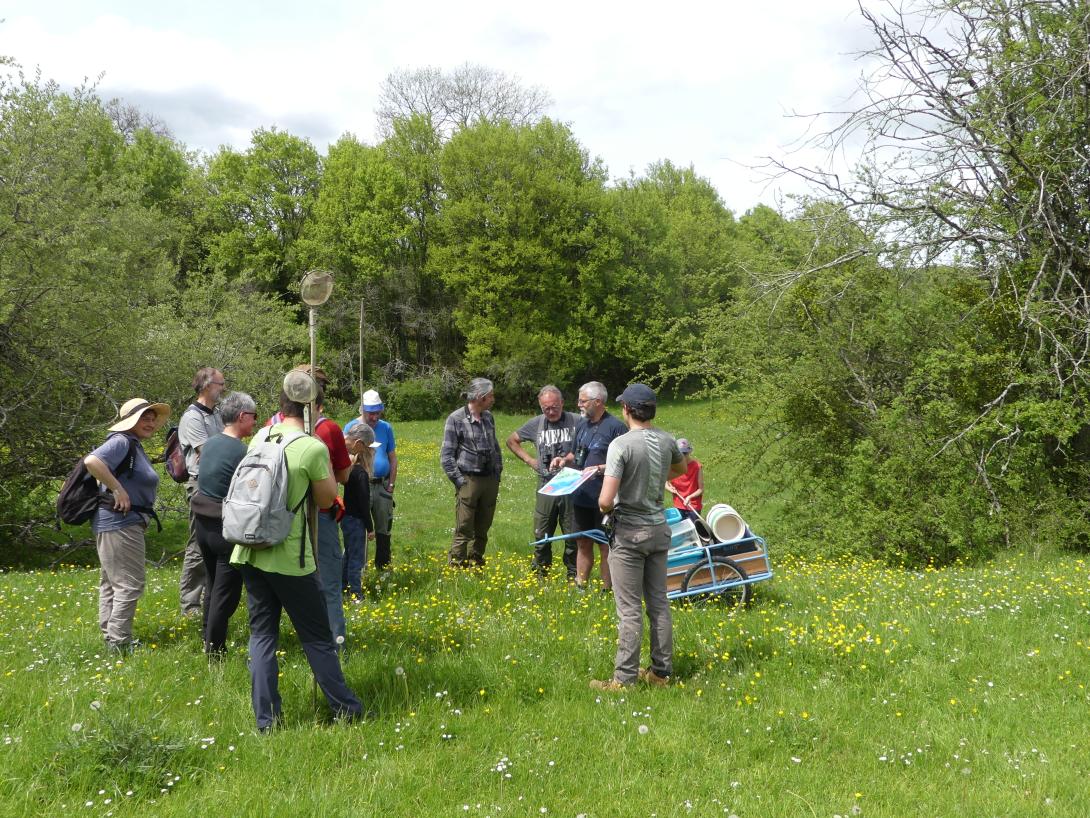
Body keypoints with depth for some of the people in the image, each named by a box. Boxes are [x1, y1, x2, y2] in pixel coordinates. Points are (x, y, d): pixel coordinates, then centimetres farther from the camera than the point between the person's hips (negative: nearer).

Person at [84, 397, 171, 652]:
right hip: (120, 523, -11)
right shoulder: (121, 442, -16)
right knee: (129, 584, -6)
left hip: (127, 522, 11)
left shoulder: (136, 446, 15)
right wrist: (118, 490, -27)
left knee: (111, 582, 17)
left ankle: (110, 636, 27)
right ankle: (120, 644, -2)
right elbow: (91, 461, -32)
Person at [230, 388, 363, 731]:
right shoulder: (313, 448, -13)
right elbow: (327, 500, -1)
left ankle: (266, 719, 12)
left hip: (250, 552, 5)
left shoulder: (260, 439, 4)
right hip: (289, 558, -5)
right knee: (317, 637, 8)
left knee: (262, 635, 12)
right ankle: (345, 708, 18)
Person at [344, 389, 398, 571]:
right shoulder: (351, 427, -2)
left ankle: (383, 567, 20)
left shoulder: (386, 428, 10)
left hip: (382, 486, 4)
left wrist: (391, 485, 6)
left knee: (384, 529, 10)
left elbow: (393, 458, 13)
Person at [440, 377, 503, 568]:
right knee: (464, 531, -6)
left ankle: (476, 567, 21)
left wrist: (498, 474, 13)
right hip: (469, 480, -6)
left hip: (490, 481, 6)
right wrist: (459, 481, -12)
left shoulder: (488, 417, 11)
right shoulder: (456, 419, -8)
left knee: (482, 530, 12)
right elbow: (446, 456, -8)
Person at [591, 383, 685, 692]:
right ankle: (661, 671, 23)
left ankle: (624, 679, 4)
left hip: (629, 533, -6)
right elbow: (681, 468, 26)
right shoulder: (666, 441, 1)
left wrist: (605, 509, -2)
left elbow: (605, 500, -23)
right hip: (659, 530, 6)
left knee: (630, 610, -1)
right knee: (659, 603, 13)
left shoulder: (621, 444, -19)